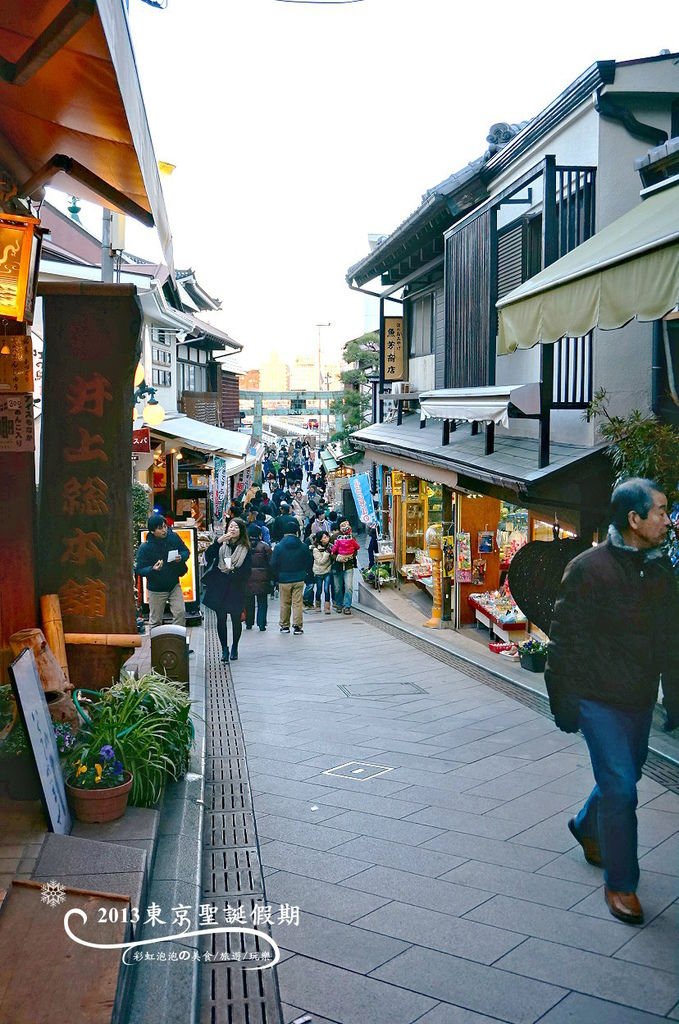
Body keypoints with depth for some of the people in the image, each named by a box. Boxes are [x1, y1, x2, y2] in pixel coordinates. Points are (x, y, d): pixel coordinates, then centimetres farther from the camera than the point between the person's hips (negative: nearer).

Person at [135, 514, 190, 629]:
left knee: (180, 613, -2)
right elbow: (138, 570, -14)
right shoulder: (145, 547, -17)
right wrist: (153, 569, -33)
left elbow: (186, 551, 7)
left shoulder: (173, 537, -8)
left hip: (174, 585, 3)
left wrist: (181, 557, -16)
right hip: (156, 589, -3)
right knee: (155, 621, 8)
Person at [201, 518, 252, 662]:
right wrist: (218, 541, -23)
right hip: (219, 588, 1)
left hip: (236, 589, -1)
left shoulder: (245, 549, -1)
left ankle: (234, 648, 23)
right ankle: (224, 649, 15)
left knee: (236, 619, 7)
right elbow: (208, 555, -12)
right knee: (221, 619, 5)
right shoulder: (221, 544, 3)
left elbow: (246, 571, -4)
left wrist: (232, 572, -17)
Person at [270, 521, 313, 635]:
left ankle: (284, 626, 17)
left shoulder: (278, 547, -8)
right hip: (299, 579, 0)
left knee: (285, 604, 11)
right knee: (297, 603, 4)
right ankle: (297, 626, 1)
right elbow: (309, 562, 4)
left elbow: (273, 565, -6)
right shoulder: (303, 547, -4)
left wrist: (276, 578, 7)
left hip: (284, 580, 0)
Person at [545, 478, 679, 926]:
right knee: (620, 787, -7)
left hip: (641, 700, 7)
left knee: (625, 774, 20)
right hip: (599, 699, -6)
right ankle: (620, 884, 10)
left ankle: (587, 827, 49)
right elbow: (564, 640, -12)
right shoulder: (589, 568, -16)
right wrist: (563, 700, -12)